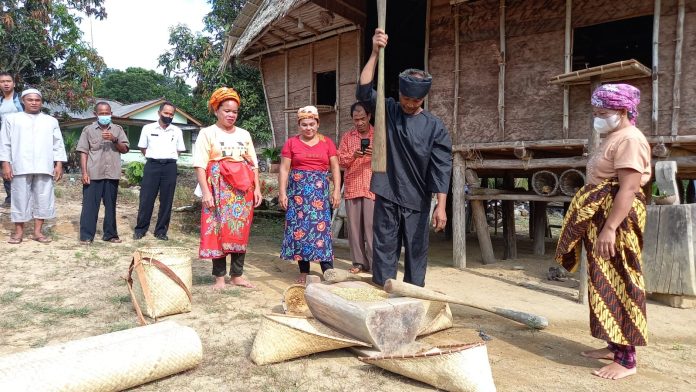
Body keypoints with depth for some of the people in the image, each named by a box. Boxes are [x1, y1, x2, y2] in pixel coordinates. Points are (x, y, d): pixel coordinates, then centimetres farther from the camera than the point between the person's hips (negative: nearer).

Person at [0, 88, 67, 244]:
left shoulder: (51, 121, 15)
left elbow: (58, 144, 11)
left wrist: (59, 164, 1)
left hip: (44, 167, 1)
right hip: (20, 166, -1)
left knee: (43, 199, 1)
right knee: (20, 199, 2)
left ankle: (37, 231, 9)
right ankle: (19, 231, 12)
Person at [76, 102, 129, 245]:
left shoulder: (118, 129, 9)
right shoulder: (88, 130, 4)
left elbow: (124, 149, 4)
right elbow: (83, 152, 1)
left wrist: (114, 140, -13)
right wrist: (84, 172, -6)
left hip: (112, 174, 2)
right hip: (93, 174, -2)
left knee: (111, 205, 9)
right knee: (90, 205, 0)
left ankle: (110, 234, 18)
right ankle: (86, 235, 5)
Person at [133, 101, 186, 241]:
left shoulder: (177, 131, 6)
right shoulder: (148, 128, 3)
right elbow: (142, 147, 13)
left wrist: (169, 157, 9)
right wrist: (152, 157, 7)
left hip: (170, 167, 1)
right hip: (152, 165, -1)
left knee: (166, 200, 4)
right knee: (146, 199, 0)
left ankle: (161, 231, 13)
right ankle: (140, 229, 12)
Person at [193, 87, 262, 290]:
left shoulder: (244, 134, 14)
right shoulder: (208, 133, 1)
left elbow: (253, 164, 15)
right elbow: (200, 165, -7)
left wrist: (257, 188, 6)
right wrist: (205, 192, -16)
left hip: (243, 189, 4)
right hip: (219, 188, -4)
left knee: (240, 231, 4)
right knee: (218, 231, -3)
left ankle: (237, 275, 14)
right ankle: (219, 277, 7)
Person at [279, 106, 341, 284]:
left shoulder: (327, 142, 8)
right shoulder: (291, 143, 5)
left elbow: (335, 168, 7)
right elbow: (284, 169, 3)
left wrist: (337, 190, -2)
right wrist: (282, 192, -5)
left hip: (319, 191, 0)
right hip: (298, 190, 0)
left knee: (321, 227, -6)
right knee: (299, 227, 0)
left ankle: (328, 271, -3)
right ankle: (304, 271, 8)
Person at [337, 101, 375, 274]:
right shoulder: (347, 136, 13)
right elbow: (340, 160, 7)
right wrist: (353, 155, -13)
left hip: (372, 187, -2)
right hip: (352, 187, 3)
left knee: (371, 225, -7)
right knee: (354, 225, 4)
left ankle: (375, 262, -2)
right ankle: (359, 262, 12)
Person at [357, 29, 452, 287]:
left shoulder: (434, 126, -2)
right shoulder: (388, 111, 3)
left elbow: (441, 168, -6)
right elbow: (364, 91, -12)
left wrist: (441, 205, -13)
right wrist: (375, 53, -19)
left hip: (417, 200, 0)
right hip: (386, 195, 1)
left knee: (416, 251, 8)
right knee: (384, 247, 4)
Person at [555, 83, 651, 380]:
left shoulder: (629, 139, -14)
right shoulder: (614, 138, 18)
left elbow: (629, 189, -24)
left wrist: (609, 228, -30)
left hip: (616, 218, -10)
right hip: (601, 217, 10)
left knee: (618, 282, -7)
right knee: (607, 282, 13)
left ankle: (627, 359, 1)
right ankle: (615, 345, 22)